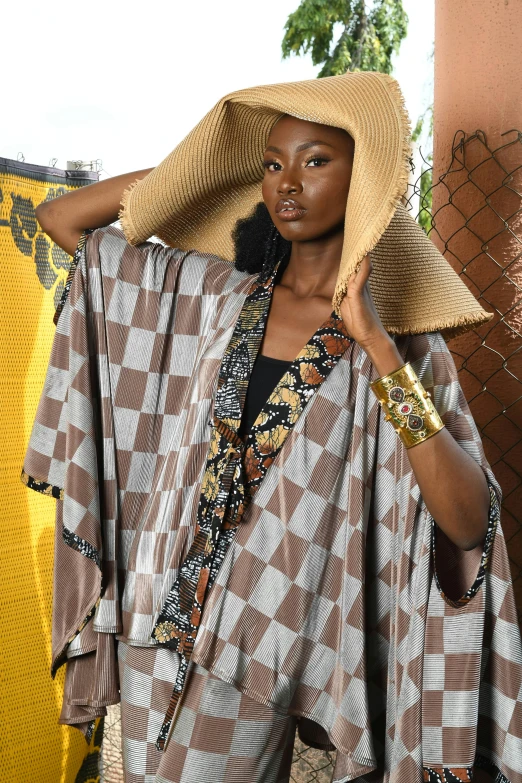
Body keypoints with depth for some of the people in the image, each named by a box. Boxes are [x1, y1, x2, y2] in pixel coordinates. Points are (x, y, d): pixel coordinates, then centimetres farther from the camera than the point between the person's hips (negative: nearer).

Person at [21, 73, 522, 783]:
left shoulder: (402, 338, -8)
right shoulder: (212, 293, 1)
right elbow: (60, 218, 6)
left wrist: (374, 342, -24)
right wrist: (205, 165, 0)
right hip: (153, 622, 4)